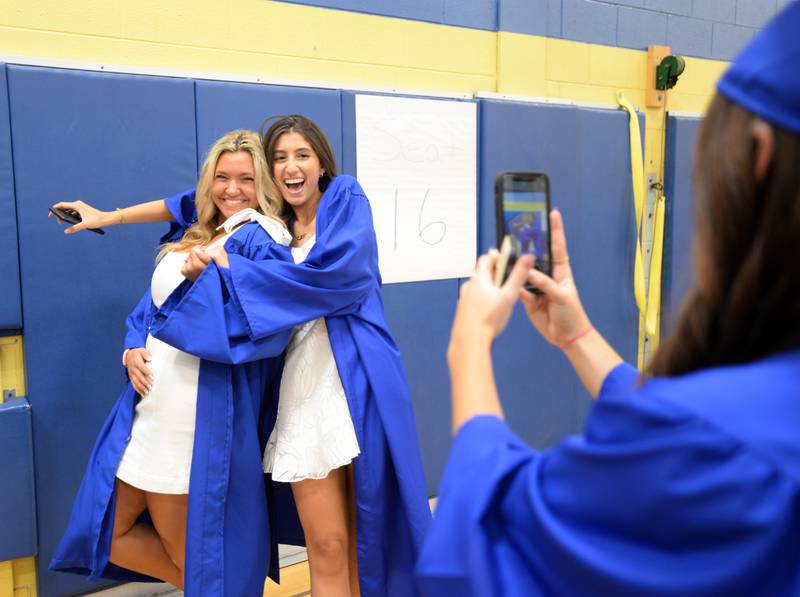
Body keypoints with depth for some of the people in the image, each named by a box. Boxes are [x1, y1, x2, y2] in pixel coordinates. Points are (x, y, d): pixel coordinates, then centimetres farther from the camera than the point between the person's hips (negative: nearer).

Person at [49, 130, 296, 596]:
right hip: (146, 410, 8)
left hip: (204, 417, -8)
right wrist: (133, 350, 0)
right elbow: (150, 307, 20)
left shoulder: (262, 239, -8)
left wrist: (207, 280, -27)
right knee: (105, 536, 16)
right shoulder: (189, 239, 16)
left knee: (186, 549, 6)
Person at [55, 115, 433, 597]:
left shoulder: (347, 197, 2)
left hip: (363, 386, -3)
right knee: (327, 546, 1)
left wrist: (224, 264, -13)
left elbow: (329, 273, -15)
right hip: (305, 392, 3)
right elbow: (204, 202, 27)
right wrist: (109, 217, 26)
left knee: (369, 535, 6)